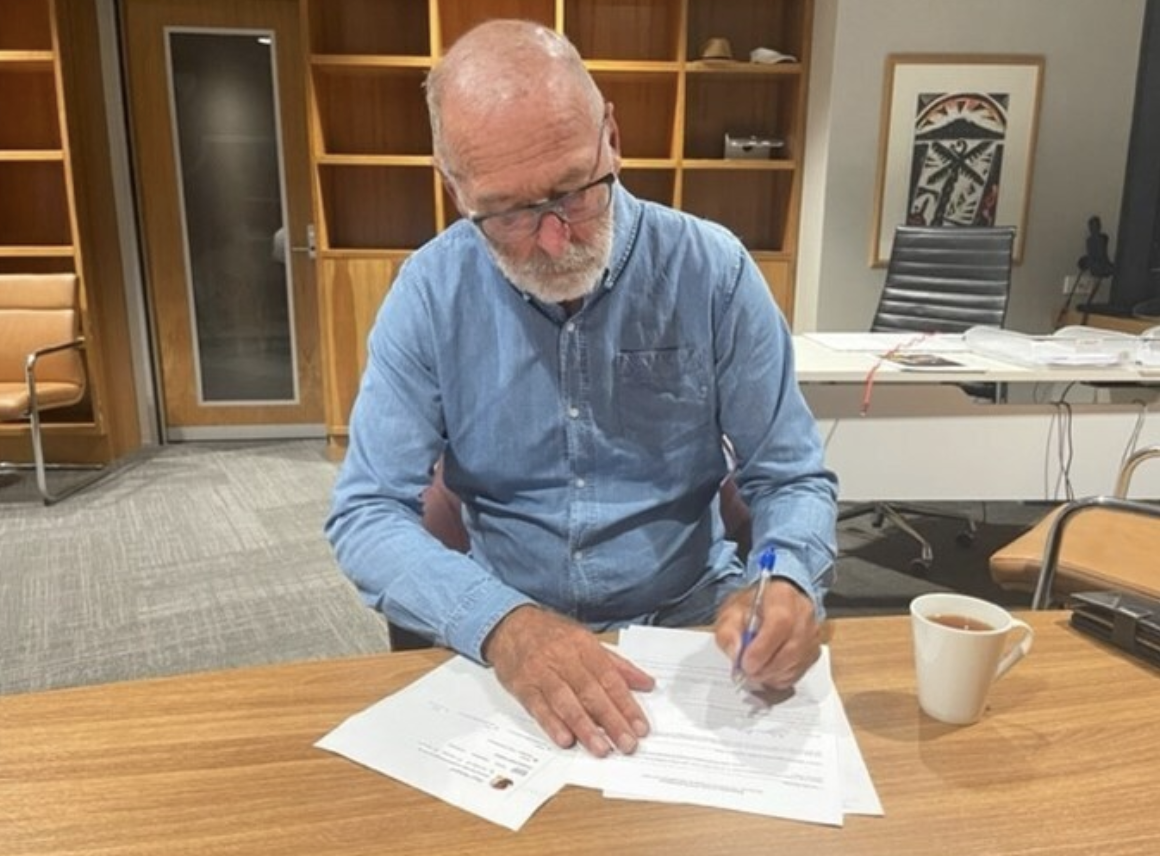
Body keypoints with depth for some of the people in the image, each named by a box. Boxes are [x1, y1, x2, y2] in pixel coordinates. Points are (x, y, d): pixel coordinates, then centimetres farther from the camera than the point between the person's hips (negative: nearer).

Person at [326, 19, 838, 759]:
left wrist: (786, 582, -25)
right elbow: (369, 512, -10)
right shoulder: (430, 293, -9)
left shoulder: (713, 269, -10)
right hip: (508, 634, 0)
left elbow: (793, 477, -3)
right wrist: (501, 623, -27)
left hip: (692, 621, 1)